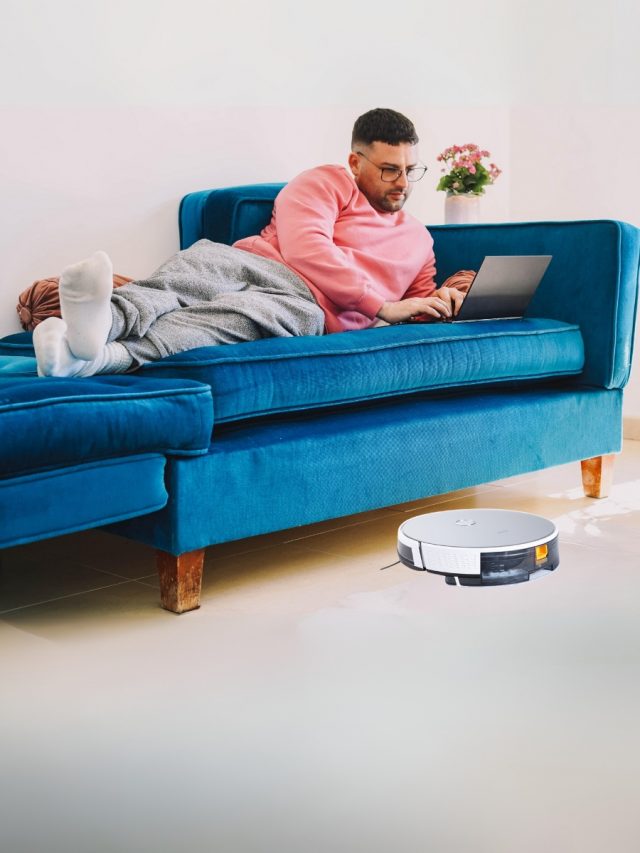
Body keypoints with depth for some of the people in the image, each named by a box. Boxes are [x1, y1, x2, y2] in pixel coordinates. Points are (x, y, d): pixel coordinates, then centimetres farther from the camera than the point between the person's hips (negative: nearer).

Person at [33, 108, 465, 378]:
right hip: (247, 265, 0)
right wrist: (382, 305, -6)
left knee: (244, 311, -38)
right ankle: (104, 320, -69)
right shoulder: (325, 182, 15)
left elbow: (419, 303, 37)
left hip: (306, 306, 0)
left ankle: (104, 357, -63)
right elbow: (305, 249, -3)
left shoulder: (419, 238, 31)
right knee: (200, 258, -37)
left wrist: (443, 299, 10)